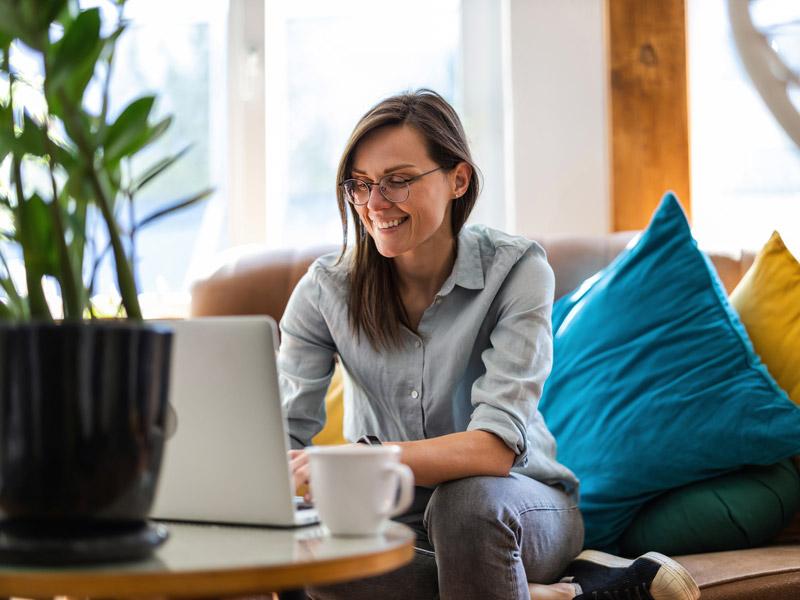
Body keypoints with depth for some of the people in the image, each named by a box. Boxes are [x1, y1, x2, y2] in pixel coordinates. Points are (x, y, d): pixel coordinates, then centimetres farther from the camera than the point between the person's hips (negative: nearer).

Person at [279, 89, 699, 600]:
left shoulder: (516, 269, -14)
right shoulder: (327, 289, -5)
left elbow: (495, 447, -26)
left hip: (519, 507, -3)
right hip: (391, 518, 4)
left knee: (467, 497, -39)